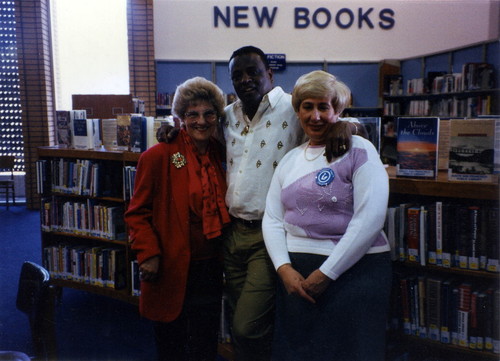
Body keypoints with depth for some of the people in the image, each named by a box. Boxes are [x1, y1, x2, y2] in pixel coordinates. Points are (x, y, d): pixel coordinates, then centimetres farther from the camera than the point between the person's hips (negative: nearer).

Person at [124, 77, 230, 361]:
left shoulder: (221, 154, 5)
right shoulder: (159, 156, -10)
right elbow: (137, 213, -7)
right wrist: (149, 254, -16)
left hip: (210, 269, 4)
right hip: (171, 271, -4)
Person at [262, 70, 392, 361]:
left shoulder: (359, 151, -6)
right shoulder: (290, 160, 11)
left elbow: (369, 220, -14)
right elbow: (272, 220, 7)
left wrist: (326, 274, -14)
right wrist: (284, 268, -8)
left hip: (355, 270, -4)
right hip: (296, 274, 5)